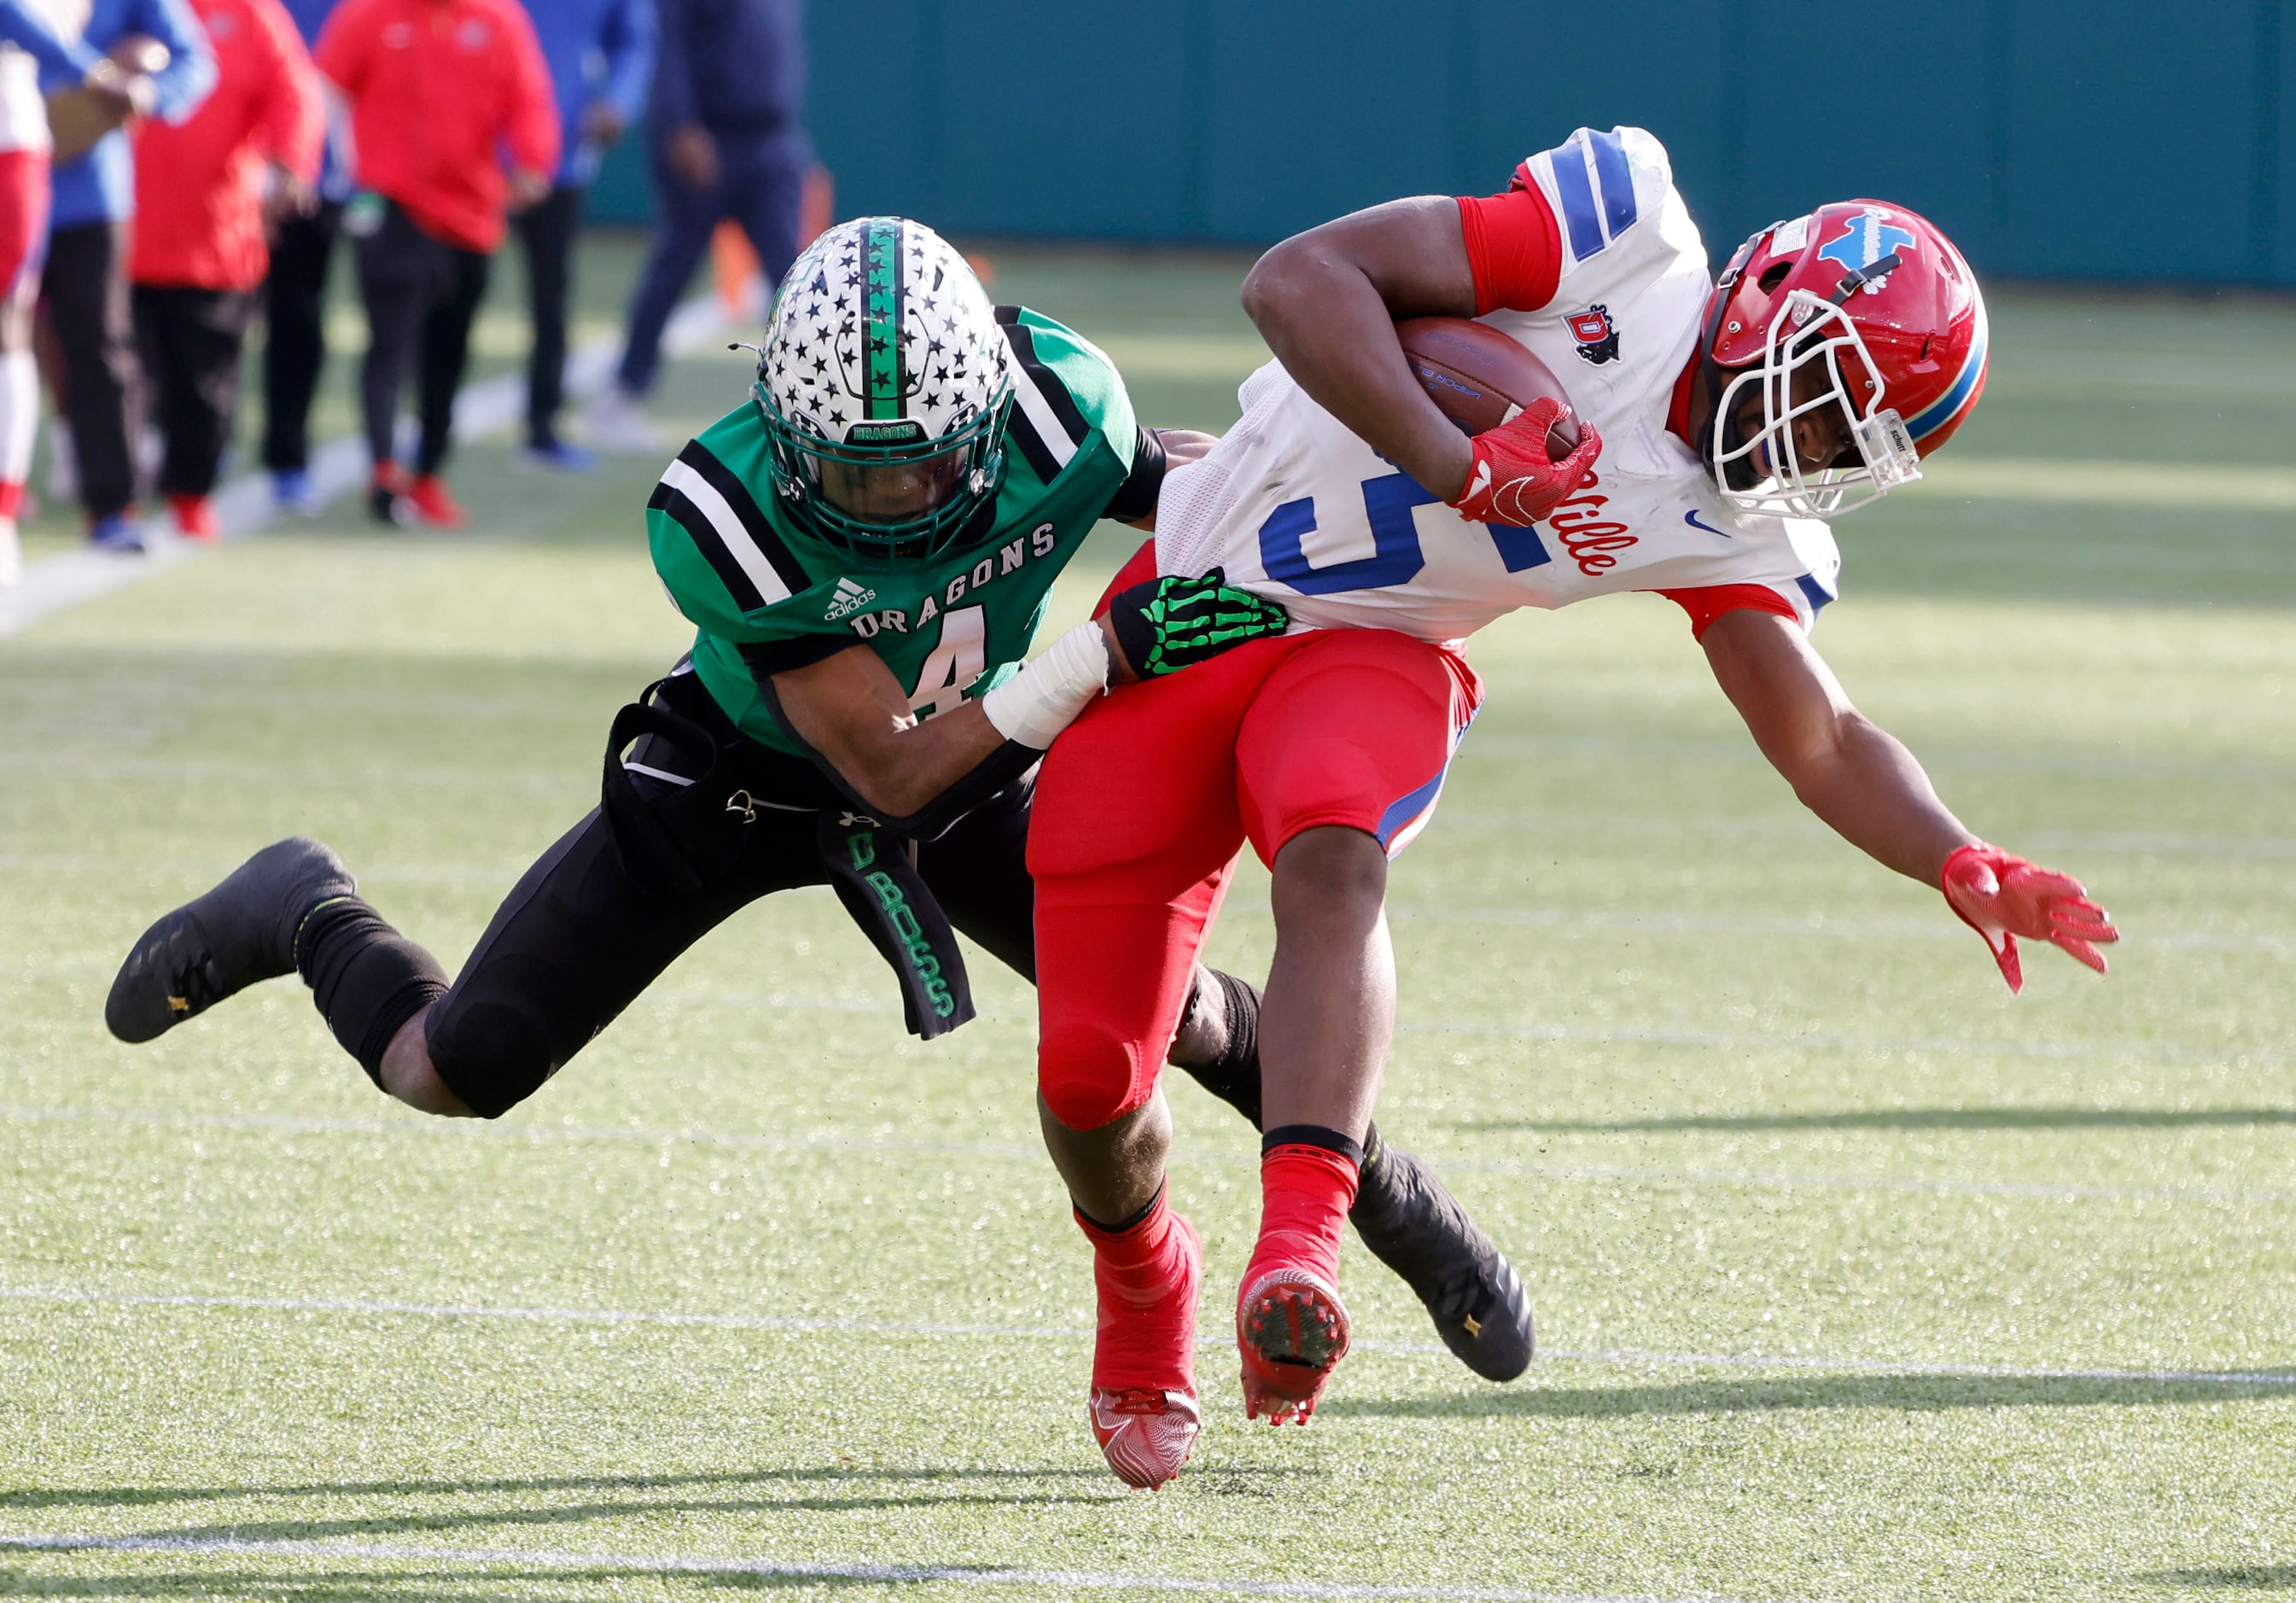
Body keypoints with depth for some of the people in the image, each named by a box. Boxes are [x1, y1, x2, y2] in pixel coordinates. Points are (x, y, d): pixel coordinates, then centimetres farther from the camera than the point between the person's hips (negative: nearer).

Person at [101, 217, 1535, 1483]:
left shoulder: (1059, 406, -30)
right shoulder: (726, 514, -39)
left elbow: (1175, 482, -4)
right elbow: (889, 769, -37)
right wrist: (1111, 651, -47)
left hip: (984, 762, 2)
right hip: (740, 778, -2)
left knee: (1173, 1013, -8)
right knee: (451, 1074, -4)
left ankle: (1384, 1187, 22)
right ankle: (304, 917, 30)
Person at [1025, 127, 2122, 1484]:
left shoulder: (1734, 532, -5)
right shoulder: (1623, 239, -17)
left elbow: (1823, 742, -6)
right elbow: (1298, 279, -21)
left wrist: (1962, 866, -24)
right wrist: (1456, 465, -31)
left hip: (1370, 659, 2)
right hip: (1192, 601, -2)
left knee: (1334, 866, -34)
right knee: (1089, 1073, -3)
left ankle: (1297, 1258, -47)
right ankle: (1143, 1315, 28)